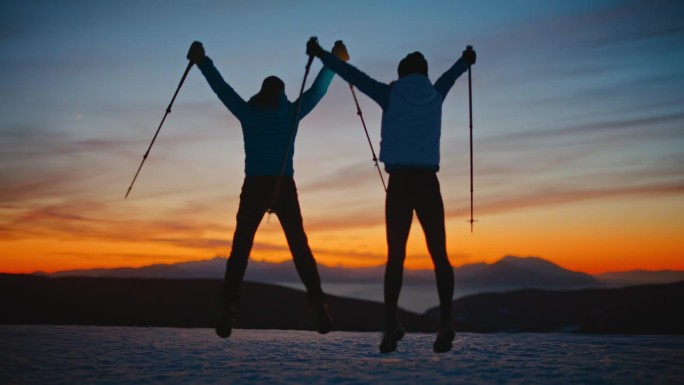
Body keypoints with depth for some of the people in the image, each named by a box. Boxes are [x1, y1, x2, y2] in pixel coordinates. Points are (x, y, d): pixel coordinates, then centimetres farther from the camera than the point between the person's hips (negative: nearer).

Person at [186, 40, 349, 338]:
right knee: (300, 249, 5)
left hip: (254, 188, 0)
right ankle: (318, 304, -5)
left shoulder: (247, 112, 4)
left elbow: (221, 87, 14)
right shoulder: (292, 112, 4)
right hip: (284, 188, 0)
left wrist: (202, 62, 26)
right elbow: (318, 89, 16)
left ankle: (228, 309, -11)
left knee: (240, 250, 2)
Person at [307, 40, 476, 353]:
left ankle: (391, 323, -8)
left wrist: (321, 54, 21)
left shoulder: (391, 95, 3)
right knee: (439, 254, 1)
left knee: (395, 256, 1)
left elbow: (354, 75, 10)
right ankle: (445, 318, -16)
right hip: (428, 183, 1)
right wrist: (466, 60, 55)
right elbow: (451, 75, 33)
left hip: (400, 183, -1)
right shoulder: (435, 96, 11)